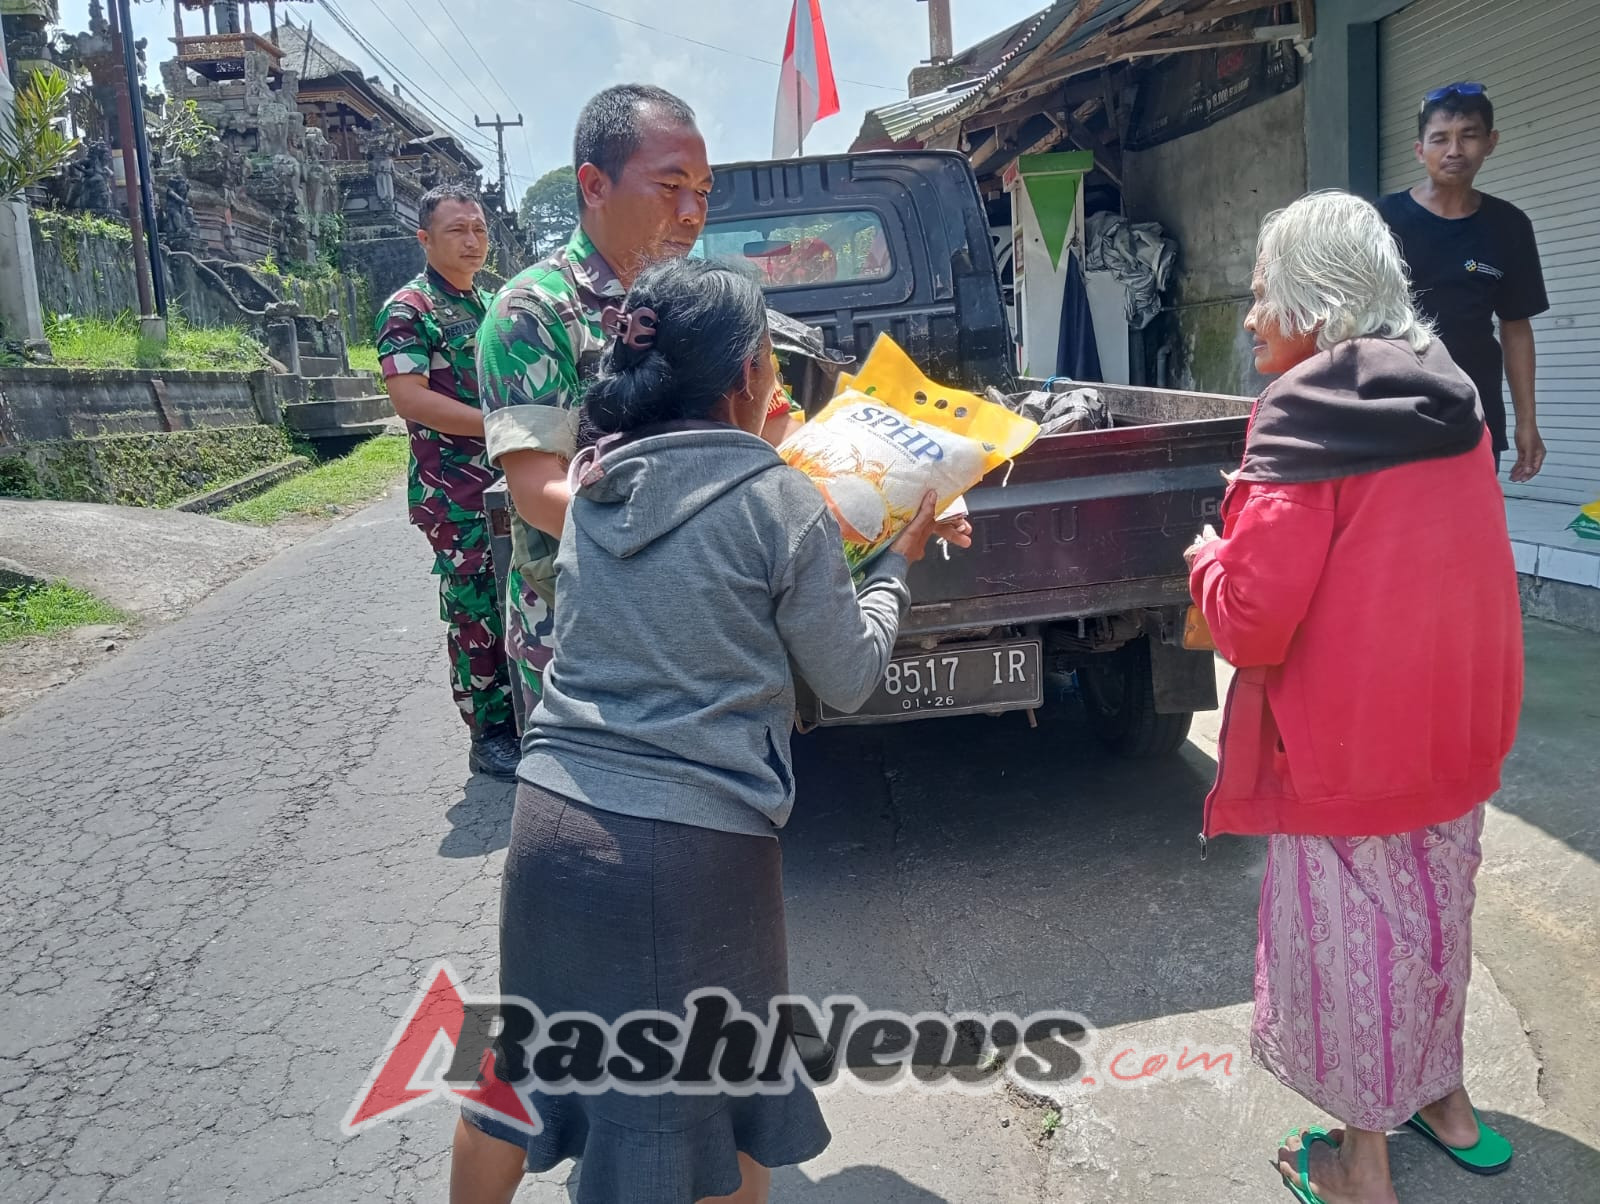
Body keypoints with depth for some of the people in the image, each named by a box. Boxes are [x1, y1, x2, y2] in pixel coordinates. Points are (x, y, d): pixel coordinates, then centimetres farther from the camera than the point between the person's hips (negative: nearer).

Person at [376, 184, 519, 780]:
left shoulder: (491, 304, 16)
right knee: (478, 614, -2)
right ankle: (491, 735, 9)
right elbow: (409, 397, -18)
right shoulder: (408, 310, -7)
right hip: (455, 492, -7)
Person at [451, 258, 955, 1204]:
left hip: (554, 821, 5)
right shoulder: (783, 503, -8)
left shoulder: (594, 481, 6)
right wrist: (899, 564, 15)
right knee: (719, 1100, 19)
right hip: (698, 849, -4)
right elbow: (850, 680, 0)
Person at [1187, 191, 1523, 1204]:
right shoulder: (1450, 400, 3)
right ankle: (1445, 1100, 44)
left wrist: (1208, 560, -5)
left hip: (1349, 743, -7)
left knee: (1351, 936, 9)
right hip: (1456, 727, 8)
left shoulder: (1307, 415, -20)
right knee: (1431, 908, 24)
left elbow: (1253, 621, -24)